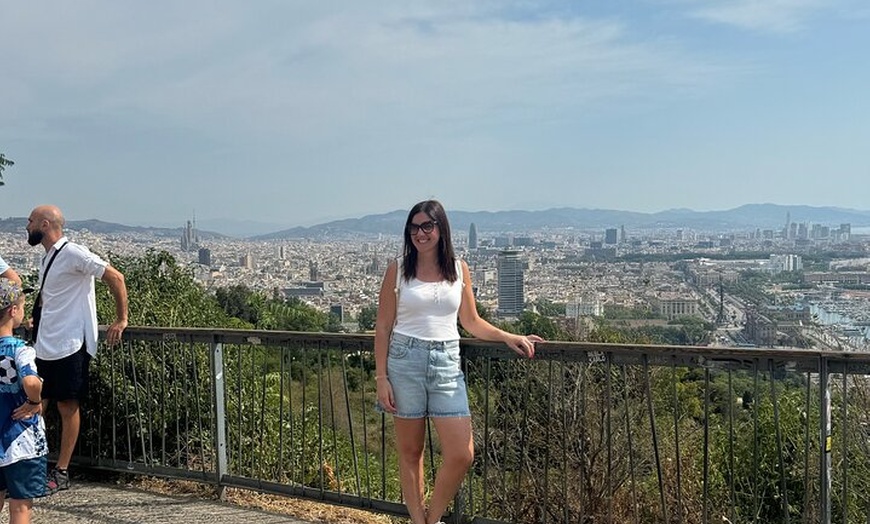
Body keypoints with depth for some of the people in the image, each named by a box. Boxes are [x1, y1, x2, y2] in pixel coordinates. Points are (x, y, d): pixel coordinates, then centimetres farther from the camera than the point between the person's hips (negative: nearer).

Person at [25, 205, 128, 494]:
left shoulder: (73, 253, -12)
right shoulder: (46, 259, 16)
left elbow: (115, 277, -16)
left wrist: (121, 320, -14)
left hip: (69, 347, -9)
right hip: (44, 347, 9)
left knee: (68, 408, 1)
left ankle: (61, 473, 10)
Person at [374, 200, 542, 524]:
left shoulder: (459, 269, 7)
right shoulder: (398, 269, 1)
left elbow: (471, 322, 15)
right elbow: (383, 327, 1)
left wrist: (509, 337, 3)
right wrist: (381, 377, -4)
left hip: (446, 364, 2)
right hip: (405, 361, -2)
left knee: (462, 455, -4)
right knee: (410, 451, 7)